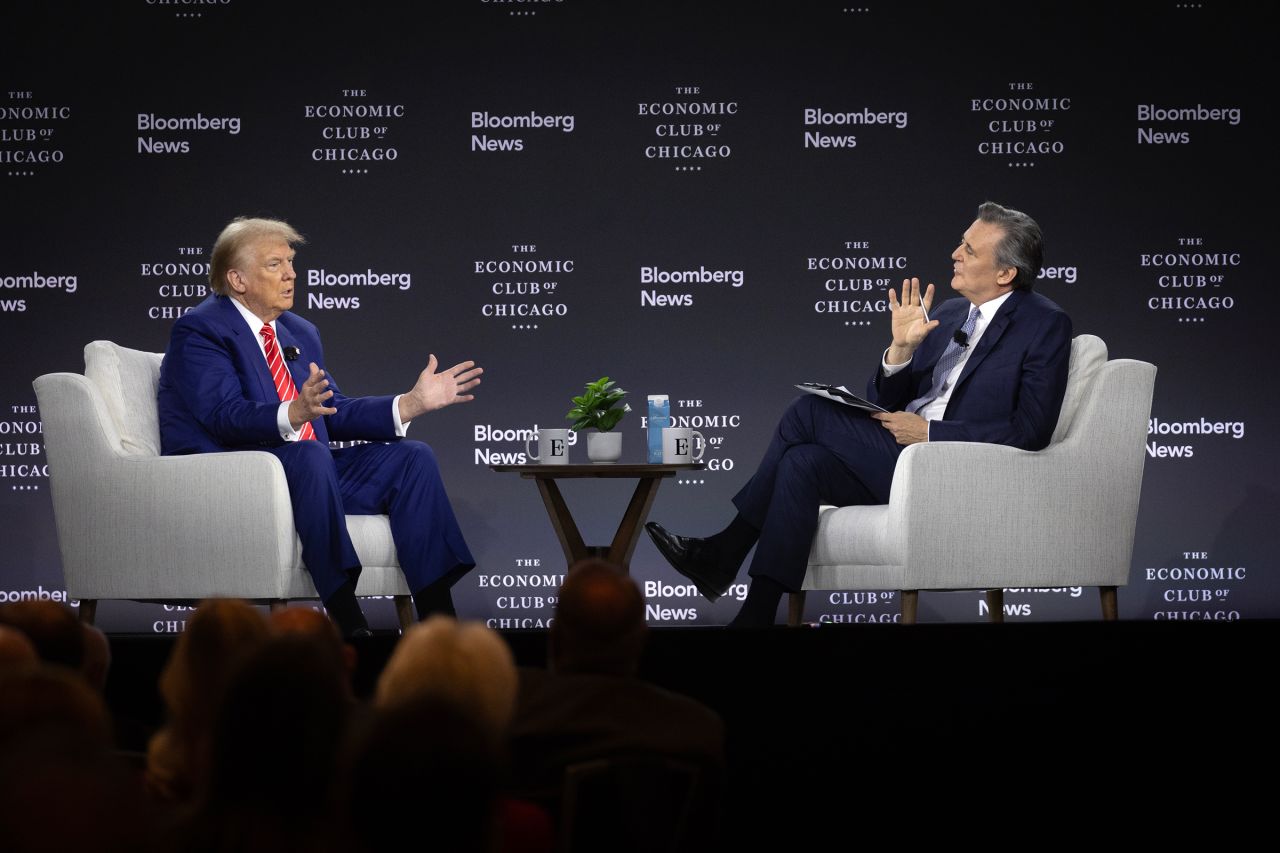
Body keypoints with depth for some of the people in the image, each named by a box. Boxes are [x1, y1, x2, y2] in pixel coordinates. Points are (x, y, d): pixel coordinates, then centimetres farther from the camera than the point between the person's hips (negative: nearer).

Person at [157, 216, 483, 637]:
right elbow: (224, 414, -21)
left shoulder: (301, 333, 20)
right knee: (309, 455, -37)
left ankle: (438, 617, -20)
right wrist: (292, 414, -40)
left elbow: (334, 415, 18)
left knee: (412, 458, -8)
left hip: (309, 476, 8)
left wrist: (413, 403, 6)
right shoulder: (199, 331, -7)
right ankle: (348, 621, -43)